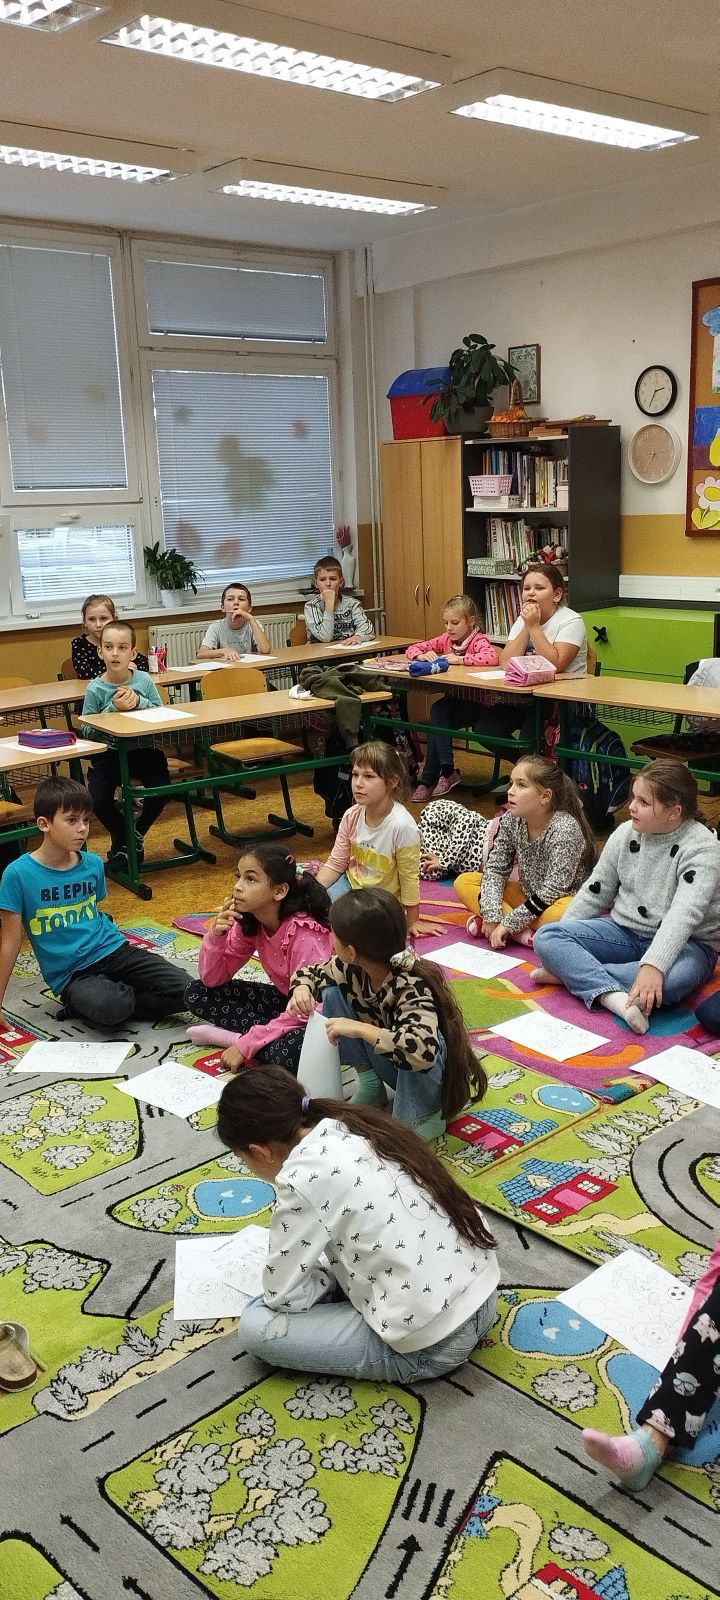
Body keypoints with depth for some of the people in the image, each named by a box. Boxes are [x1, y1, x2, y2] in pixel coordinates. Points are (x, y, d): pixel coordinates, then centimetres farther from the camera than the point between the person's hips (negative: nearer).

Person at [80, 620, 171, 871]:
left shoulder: (144, 680, -3)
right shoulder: (95, 689, -8)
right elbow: (87, 731, -7)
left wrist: (139, 702, -16)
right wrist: (113, 708, -19)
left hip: (143, 749, 1)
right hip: (108, 753, -1)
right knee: (99, 799, -21)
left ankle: (136, 834, 13)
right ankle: (121, 840, 14)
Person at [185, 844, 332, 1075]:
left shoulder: (303, 932, -28)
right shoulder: (249, 923, -7)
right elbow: (212, 979, -1)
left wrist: (246, 1045, -28)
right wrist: (216, 935, -21)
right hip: (286, 1001, 7)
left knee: (289, 1052, -40)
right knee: (198, 994, -2)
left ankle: (238, 1037, -13)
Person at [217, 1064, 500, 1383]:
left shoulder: (302, 1178, -19)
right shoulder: (355, 1126, 3)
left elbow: (282, 1294, -9)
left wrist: (325, 1273, 8)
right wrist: (332, 1267, 13)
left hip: (429, 1347, -8)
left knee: (255, 1326, -1)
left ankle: (406, 1363, 2)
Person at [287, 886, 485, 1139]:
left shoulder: (412, 988, -36)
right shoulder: (352, 967, -16)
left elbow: (423, 1049, -54)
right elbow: (313, 973, 4)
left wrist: (360, 1029, -46)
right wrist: (302, 989, -20)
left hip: (426, 1075, -7)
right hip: (384, 1061, 7)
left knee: (418, 1047, -41)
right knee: (332, 993, -10)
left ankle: (428, 1116, -12)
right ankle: (369, 1084, 1)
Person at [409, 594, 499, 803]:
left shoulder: (478, 640, -11)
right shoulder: (445, 639, 7)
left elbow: (492, 657, -34)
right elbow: (412, 649, 12)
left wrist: (459, 659, -30)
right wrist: (422, 656, -12)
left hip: (475, 702, -6)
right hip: (452, 699, 6)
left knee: (439, 712, -25)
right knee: (438, 711, -26)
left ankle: (429, 780, -18)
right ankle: (447, 771, -22)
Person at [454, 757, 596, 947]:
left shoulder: (565, 828, -25)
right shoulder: (510, 821, -8)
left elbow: (552, 891, -27)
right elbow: (495, 869, -5)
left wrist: (508, 923, -26)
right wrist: (492, 916, -21)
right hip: (527, 896, 7)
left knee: (563, 914, -41)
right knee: (463, 883, -7)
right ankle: (522, 932, -20)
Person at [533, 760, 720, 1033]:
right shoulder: (625, 833, 0)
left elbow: (684, 913, -32)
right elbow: (594, 893, 8)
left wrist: (653, 966, -45)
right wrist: (560, 943, 0)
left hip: (684, 943, -5)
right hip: (624, 931, 5)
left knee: (671, 980, -42)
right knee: (546, 936, -16)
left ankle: (571, 973, -27)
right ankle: (613, 995, -37)